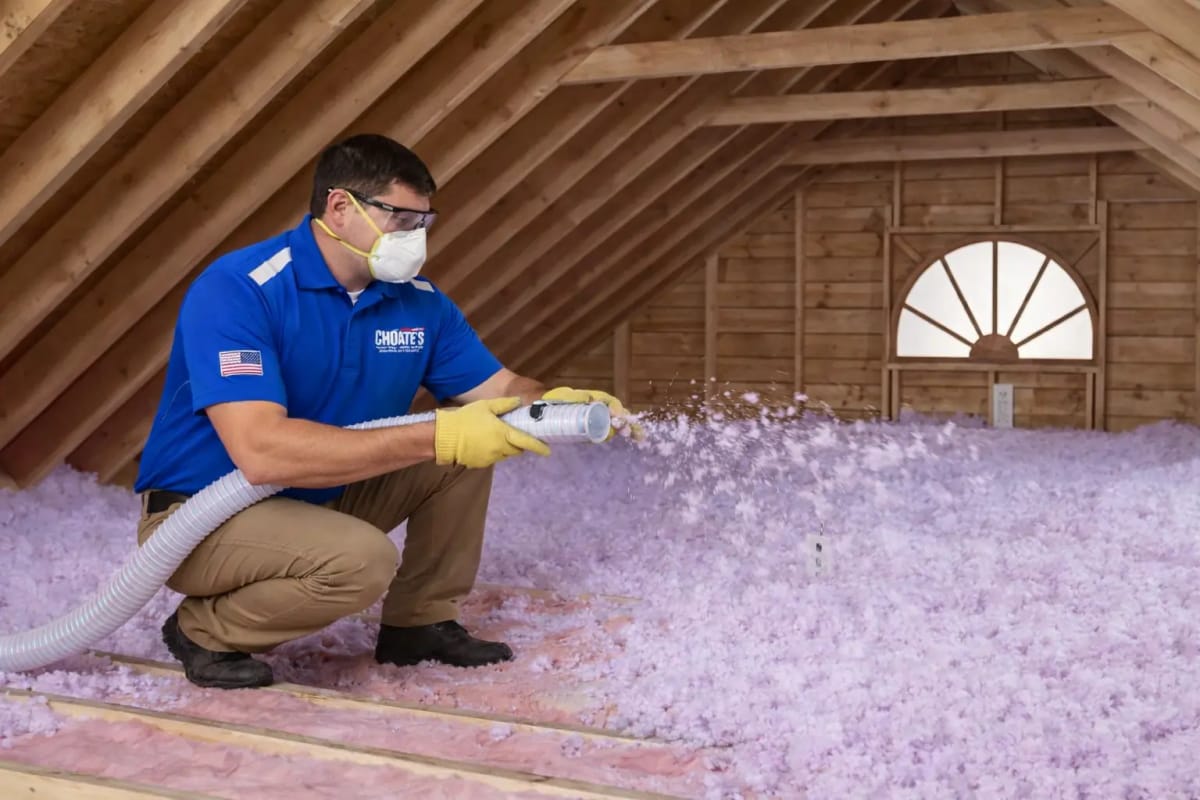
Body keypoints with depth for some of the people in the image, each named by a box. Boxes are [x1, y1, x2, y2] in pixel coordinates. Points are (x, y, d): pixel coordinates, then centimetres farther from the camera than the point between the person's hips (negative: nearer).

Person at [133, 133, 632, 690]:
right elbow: (262, 452, -36)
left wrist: (556, 405, -22)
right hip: (198, 516, -7)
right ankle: (204, 632, -6)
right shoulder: (236, 290, -25)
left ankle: (419, 623, 9)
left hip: (322, 498, 7)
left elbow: (497, 389, 4)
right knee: (362, 559, -32)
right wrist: (437, 438, -37)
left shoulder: (419, 301, -4)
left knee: (470, 442, -4)